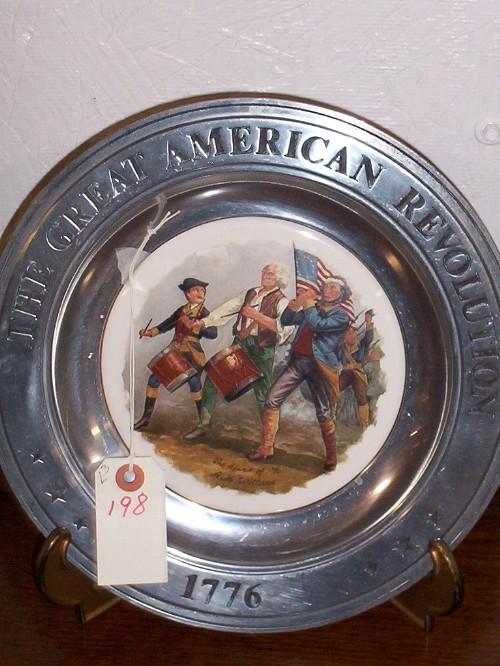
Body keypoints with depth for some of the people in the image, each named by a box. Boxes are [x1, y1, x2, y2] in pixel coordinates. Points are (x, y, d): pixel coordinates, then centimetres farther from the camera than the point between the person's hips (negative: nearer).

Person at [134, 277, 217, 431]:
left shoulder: (204, 313, -3)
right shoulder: (181, 310, 10)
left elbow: (213, 333, -15)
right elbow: (167, 324, 19)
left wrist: (200, 326, -33)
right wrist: (150, 332, 7)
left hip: (192, 354, -5)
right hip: (174, 350, 5)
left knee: (194, 383, -16)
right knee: (154, 379, 1)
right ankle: (146, 418, 13)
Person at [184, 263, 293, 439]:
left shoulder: (281, 302, -5)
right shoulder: (249, 293, 12)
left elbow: (285, 327, -22)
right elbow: (228, 308, 4)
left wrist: (256, 316, -25)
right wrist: (205, 321, -7)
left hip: (261, 351, -5)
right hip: (239, 344, 5)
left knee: (262, 394, -2)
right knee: (213, 377, 3)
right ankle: (204, 424, 15)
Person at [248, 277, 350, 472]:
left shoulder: (341, 316, 0)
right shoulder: (313, 308, 18)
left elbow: (317, 324, -16)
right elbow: (285, 320, 13)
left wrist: (308, 302, -2)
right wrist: (297, 302, 0)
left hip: (319, 366, -5)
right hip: (297, 360, 5)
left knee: (324, 414, -2)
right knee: (272, 400, -3)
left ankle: (331, 459, 9)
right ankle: (266, 448, 4)